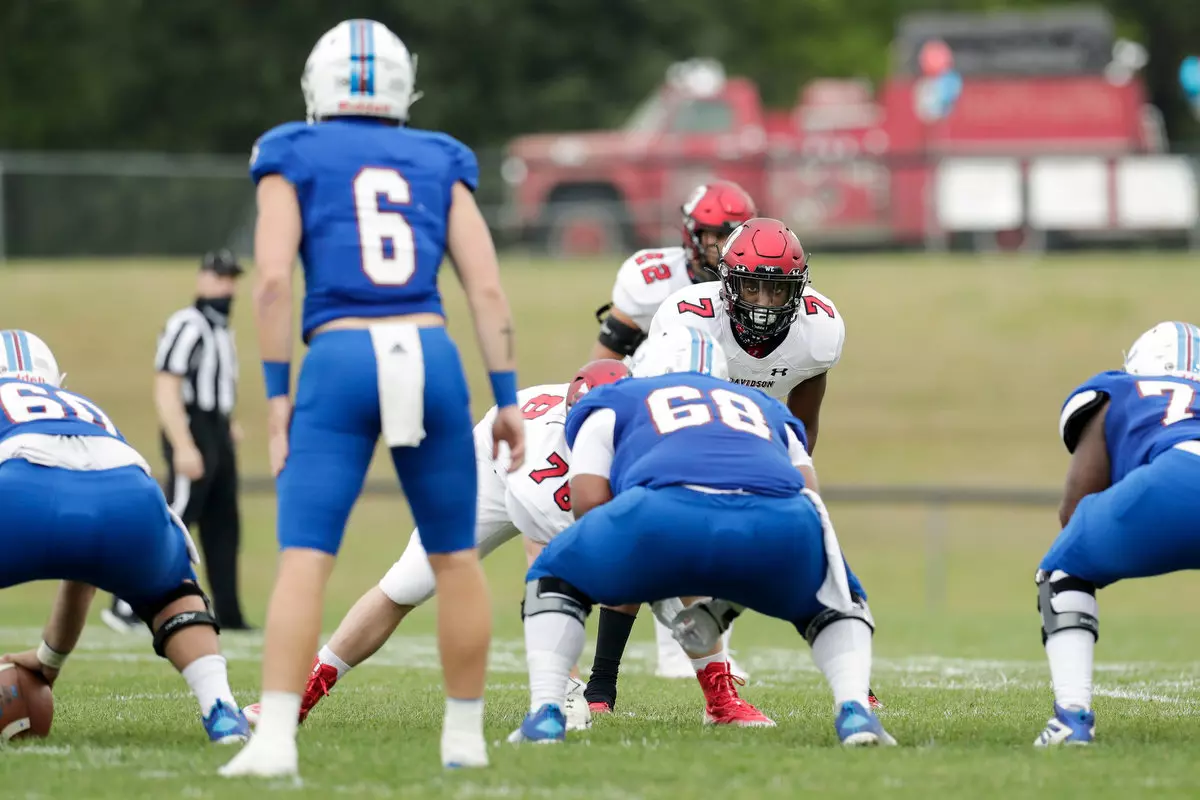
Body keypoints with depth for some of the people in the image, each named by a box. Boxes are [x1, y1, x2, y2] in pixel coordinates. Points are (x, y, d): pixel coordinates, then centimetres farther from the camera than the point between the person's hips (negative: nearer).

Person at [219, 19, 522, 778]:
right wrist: (507, 398, 10)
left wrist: (277, 393, 1)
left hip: (340, 358, -2)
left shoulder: (294, 159, 11)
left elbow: (273, 278, -2)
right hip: (430, 356, 2)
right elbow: (487, 287, 9)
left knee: (305, 558, -8)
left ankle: (276, 738, -20)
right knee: (456, 557, 14)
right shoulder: (439, 163, 18)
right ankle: (466, 735, 20)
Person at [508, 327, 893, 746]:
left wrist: (644, 587, 34)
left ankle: (545, 713, 8)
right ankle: (854, 710, 6)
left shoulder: (613, 404, 34)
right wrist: (731, 598, 33)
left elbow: (589, 501, 19)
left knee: (556, 580, 27)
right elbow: (808, 501, 26)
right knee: (832, 603, 33)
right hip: (777, 525, 2)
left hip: (667, 511, -2)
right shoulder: (768, 412, 41)